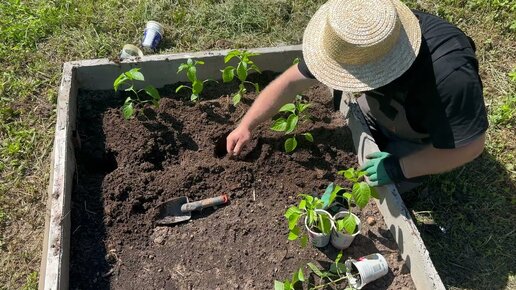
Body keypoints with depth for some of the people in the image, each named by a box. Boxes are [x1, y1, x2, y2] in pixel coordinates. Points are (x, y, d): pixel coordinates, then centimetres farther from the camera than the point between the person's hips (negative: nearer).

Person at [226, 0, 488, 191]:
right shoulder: (358, 38, -30)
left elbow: (471, 146, -31)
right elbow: (292, 80, -20)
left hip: (432, 131, -5)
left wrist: (400, 169, -32)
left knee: (390, 181, -17)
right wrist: (246, 126, -17)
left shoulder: (449, 76, -46)